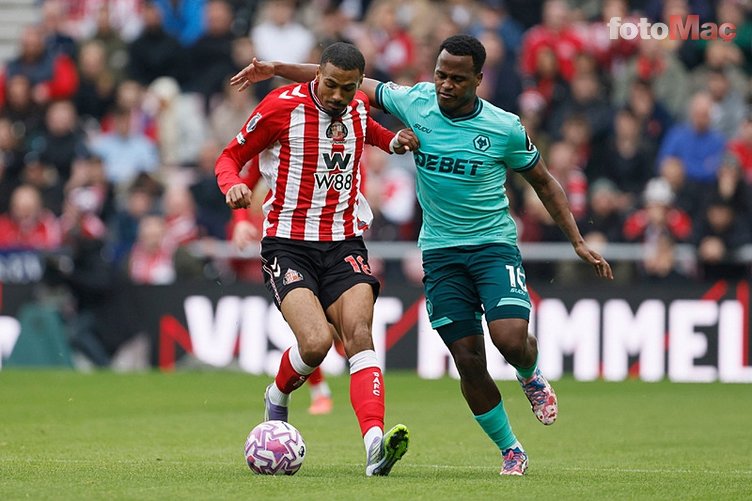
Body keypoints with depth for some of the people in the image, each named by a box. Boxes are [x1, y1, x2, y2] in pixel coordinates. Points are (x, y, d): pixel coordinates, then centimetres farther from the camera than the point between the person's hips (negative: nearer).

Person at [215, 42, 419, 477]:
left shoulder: (359, 106, 7)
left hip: (344, 244, 4)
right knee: (315, 342, -24)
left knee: (359, 334, -21)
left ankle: (375, 445, -35)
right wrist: (233, 185, -20)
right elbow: (230, 157, 3)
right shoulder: (282, 106, -8)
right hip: (289, 245, -4)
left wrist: (393, 141, 12)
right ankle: (278, 396, 12)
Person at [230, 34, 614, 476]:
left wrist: (579, 242, 2)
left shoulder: (505, 128, -9)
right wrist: (276, 69, 3)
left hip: (494, 244, -2)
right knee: (469, 361, -3)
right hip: (440, 252, 2)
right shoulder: (415, 103, -5)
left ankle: (532, 377, 13)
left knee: (510, 337, -24)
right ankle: (511, 451, 16)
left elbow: (544, 183, 6)